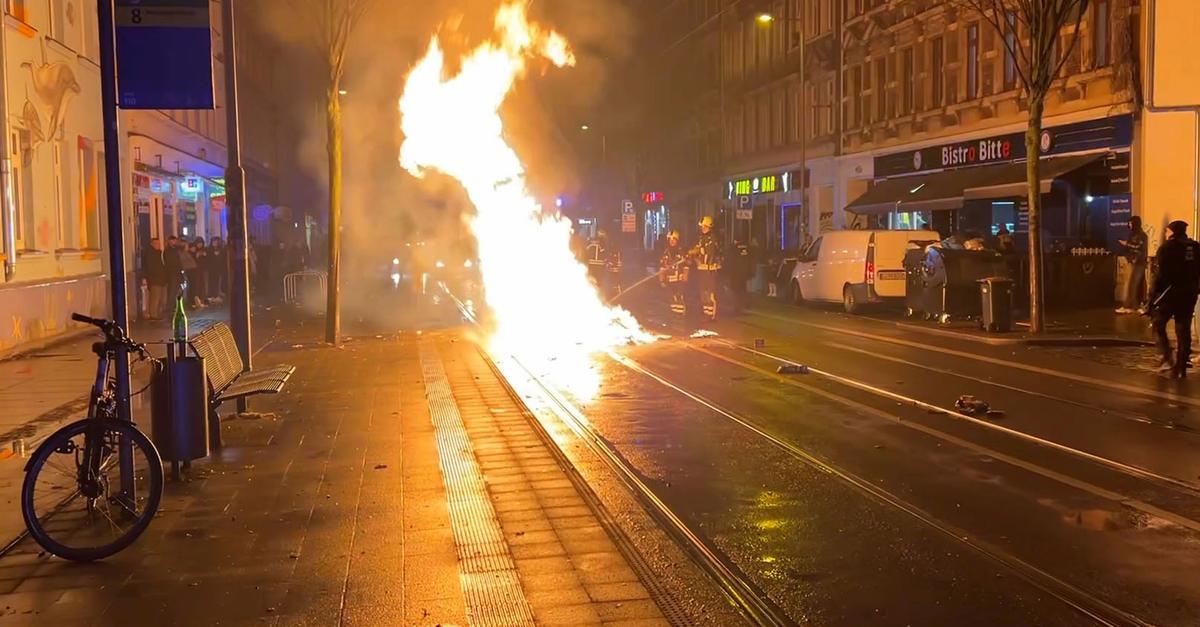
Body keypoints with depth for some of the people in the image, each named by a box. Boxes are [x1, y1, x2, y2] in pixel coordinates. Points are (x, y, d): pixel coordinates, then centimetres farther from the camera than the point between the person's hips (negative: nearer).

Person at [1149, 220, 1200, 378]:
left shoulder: (1167, 247, -8)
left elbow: (1162, 273, -13)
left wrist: (1153, 294, -10)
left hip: (1170, 292, -5)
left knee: (1158, 325, 9)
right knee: (1184, 330, 9)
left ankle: (1168, 358, -7)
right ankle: (1181, 367, 8)